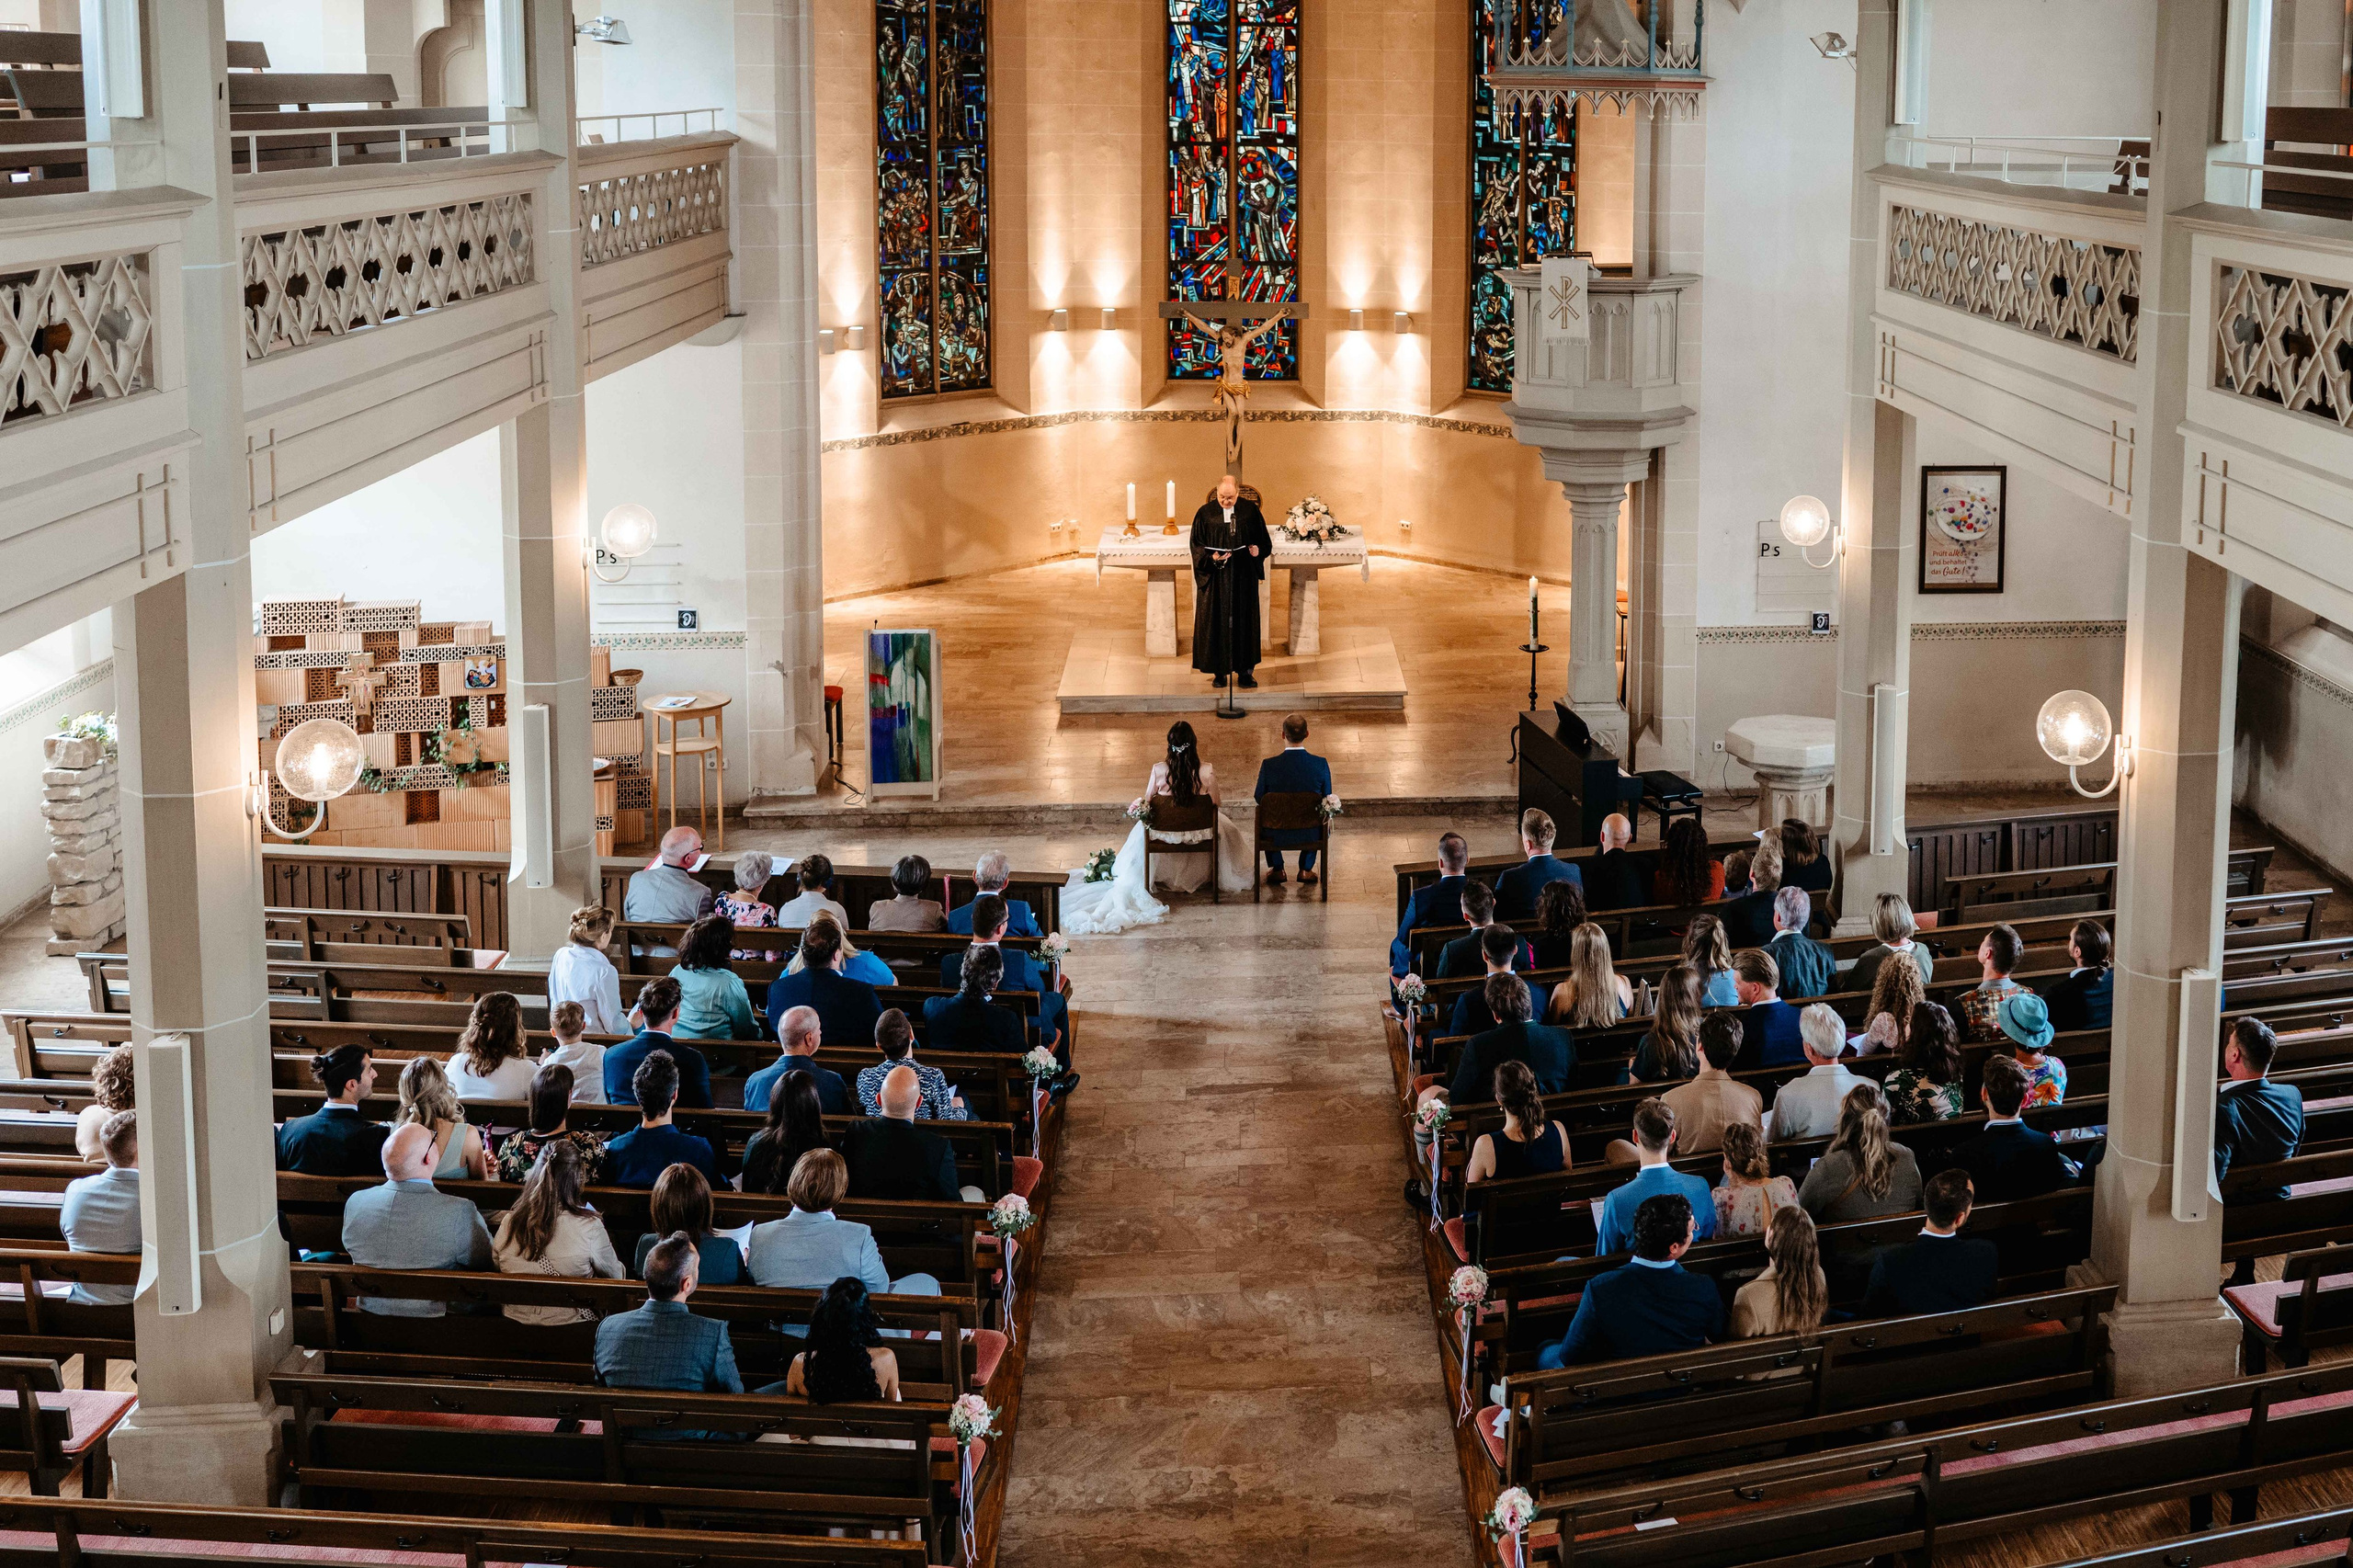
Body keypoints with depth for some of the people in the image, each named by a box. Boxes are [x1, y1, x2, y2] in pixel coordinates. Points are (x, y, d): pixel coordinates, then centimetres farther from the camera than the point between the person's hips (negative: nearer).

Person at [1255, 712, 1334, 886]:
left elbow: (1259, 798, -5)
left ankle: (1277, 869, 39)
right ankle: (1306, 870, 36)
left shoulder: (1268, 766, -20)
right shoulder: (1321, 765, -17)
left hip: (1277, 836, -1)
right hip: (1310, 835, 1)